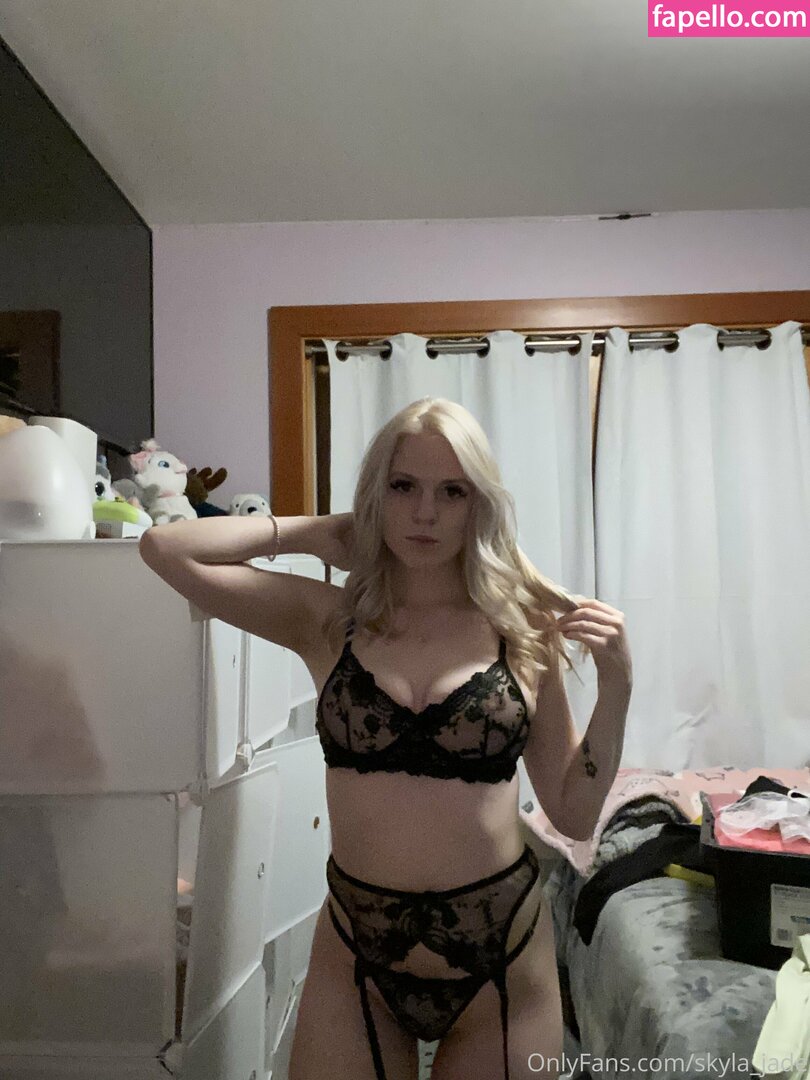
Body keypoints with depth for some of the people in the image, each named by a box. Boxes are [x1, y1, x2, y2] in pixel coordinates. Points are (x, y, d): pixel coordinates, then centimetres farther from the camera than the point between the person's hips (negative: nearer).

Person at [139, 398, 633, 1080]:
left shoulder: (519, 631, -6)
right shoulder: (329, 620, -6)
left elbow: (575, 816, -2)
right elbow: (165, 548, -14)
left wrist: (616, 686, -14)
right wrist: (313, 533, -6)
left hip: (500, 956, 1)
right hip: (355, 955, 0)